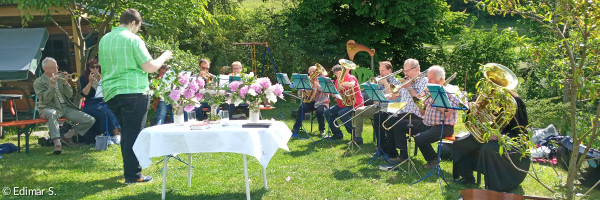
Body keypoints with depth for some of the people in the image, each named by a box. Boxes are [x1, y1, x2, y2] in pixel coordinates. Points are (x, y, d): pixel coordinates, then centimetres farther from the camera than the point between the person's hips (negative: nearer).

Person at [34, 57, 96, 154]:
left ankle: (68, 136, 5)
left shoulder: (60, 77, 14)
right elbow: (45, 100, -11)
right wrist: (52, 85, -19)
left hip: (66, 108, 5)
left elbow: (70, 95, 8)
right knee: (51, 113, -44)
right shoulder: (38, 82, 2)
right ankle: (57, 143, -45)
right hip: (49, 108, -4)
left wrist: (65, 83, -8)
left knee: (91, 120, -11)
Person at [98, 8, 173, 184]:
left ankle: (129, 169, 27)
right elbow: (150, 67, -11)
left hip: (111, 92, 7)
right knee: (133, 133, -2)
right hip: (133, 91, -7)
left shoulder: (104, 40, 13)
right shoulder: (133, 39, -9)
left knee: (126, 131, 18)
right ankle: (133, 175, 2)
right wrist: (164, 57, 5)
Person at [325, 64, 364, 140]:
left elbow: (352, 84, -34)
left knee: (342, 113, -33)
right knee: (328, 112, -4)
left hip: (354, 104, -8)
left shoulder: (351, 77, -9)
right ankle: (337, 134, 4)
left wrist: (342, 84, -22)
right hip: (342, 104, 8)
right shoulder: (337, 81, 14)